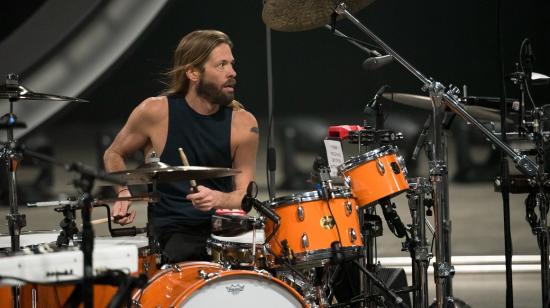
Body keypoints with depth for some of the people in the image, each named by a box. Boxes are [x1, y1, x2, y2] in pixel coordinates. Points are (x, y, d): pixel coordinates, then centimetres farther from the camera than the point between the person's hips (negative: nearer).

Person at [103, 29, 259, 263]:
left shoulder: (243, 124, -1)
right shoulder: (155, 112, -6)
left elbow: (243, 196, -1)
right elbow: (113, 155, 13)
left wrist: (218, 199, -24)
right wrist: (125, 193, -6)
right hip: (173, 230, -3)